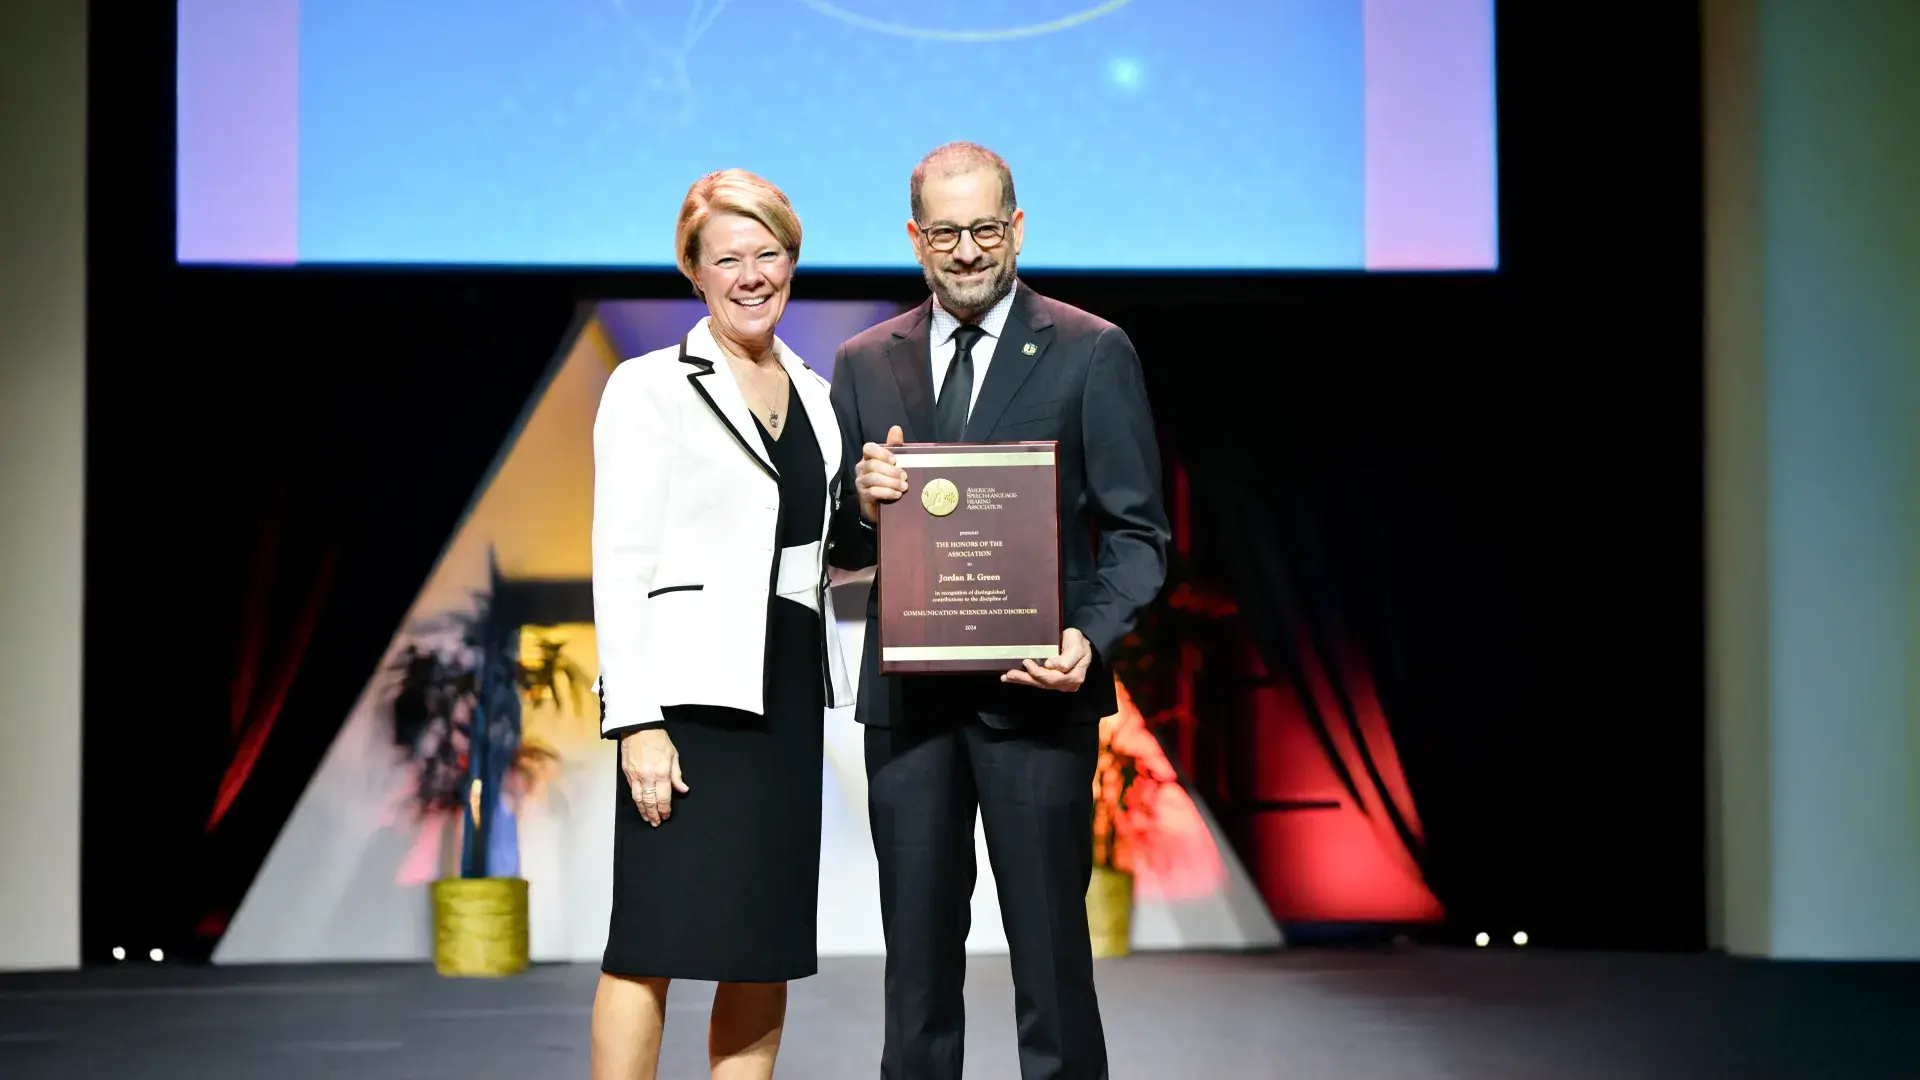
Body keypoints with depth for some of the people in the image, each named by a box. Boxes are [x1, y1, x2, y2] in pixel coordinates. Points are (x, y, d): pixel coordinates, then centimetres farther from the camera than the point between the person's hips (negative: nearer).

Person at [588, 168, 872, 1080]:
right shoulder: (649, 388, -1)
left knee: (769, 941, 7)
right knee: (656, 938, -10)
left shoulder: (812, 393, 16)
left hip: (788, 691, 6)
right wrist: (636, 720, -16)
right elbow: (621, 562, -8)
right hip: (691, 687, -6)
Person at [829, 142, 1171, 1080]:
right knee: (917, 958, 8)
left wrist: (1091, 639, -17)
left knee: (1051, 949, 0)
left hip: (1034, 689, -3)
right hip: (908, 695, 3)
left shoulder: (1092, 354, 2)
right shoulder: (865, 363, 12)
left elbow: (1138, 531, 0)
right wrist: (864, 502, -9)